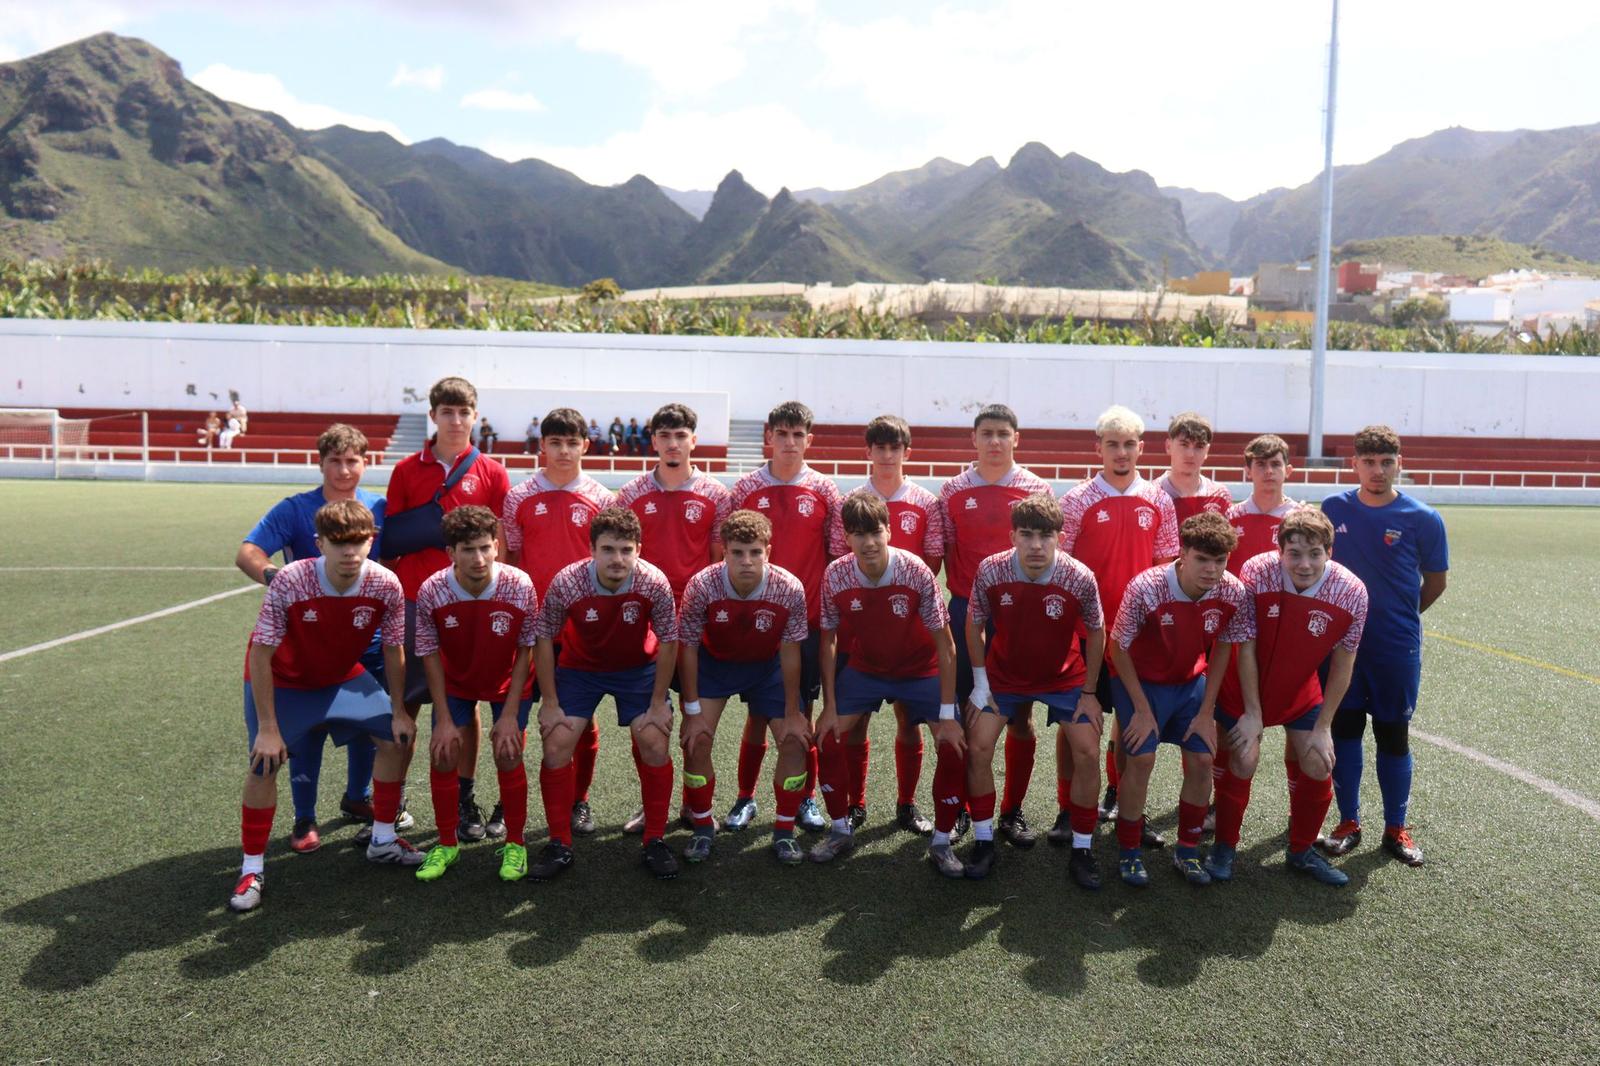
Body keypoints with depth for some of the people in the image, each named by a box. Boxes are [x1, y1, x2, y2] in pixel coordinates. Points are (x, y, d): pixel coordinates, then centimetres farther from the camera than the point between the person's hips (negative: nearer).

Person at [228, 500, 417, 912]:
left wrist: (399, 711, -4)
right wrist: (268, 728, -24)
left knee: (398, 736, 0)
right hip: (282, 681, -3)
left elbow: (393, 650, -9)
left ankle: (383, 840, 19)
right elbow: (261, 655, -26)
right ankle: (252, 869, 6)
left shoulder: (386, 586, -25)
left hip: (343, 678, 4)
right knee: (264, 764, -14)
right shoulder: (289, 583, -34)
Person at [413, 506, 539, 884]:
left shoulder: (520, 587, -29)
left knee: (508, 754, -8)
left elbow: (525, 651, -18)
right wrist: (444, 719, -14)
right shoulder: (431, 592, -27)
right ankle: (448, 843, 15)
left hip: (509, 682, -1)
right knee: (443, 752, -6)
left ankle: (515, 844, 12)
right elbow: (430, 655, -14)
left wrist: (510, 715, -17)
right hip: (455, 681, 2)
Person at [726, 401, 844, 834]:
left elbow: (838, 555, 4)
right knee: (757, 712, 6)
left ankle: (807, 799, 21)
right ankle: (745, 797, 20)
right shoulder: (746, 488, 2)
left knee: (802, 712, 7)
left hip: (807, 620, 0)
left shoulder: (825, 490, 2)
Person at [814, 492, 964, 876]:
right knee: (830, 735, -8)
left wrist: (947, 715, -21)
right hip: (864, 667, 2)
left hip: (921, 670, -2)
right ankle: (841, 830, 13)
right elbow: (828, 642, -8)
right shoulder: (836, 575, -21)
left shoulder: (917, 573, -28)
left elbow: (945, 645, -21)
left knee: (954, 745, -15)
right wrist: (830, 706, -10)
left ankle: (941, 842, 5)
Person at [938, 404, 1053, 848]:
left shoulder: (1038, 489, 2)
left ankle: (1013, 812, 17)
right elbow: (943, 553, 7)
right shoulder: (954, 491, 3)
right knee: (967, 713, 6)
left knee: (1021, 716, 4)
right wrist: (958, 598, -1)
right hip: (967, 611, 0)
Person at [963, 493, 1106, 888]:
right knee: (978, 748, -10)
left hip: (1064, 677, 0)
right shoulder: (990, 571, -23)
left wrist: (1089, 691, -4)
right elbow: (974, 624, -6)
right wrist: (980, 681, -6)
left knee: (1088, 754, -9)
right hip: (1003, 674, 1)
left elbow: (1096, 632, -7)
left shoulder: (1081, 578, -25)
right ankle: (984, 843, 9)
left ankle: (1082, 849, 10)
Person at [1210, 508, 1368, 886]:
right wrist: (1252, 712, -15)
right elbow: (1246, 648, -19)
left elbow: (1342, 667, -10)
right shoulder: (1256, 573, -28)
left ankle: (1301, 851, 26)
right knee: (1242, 761, -8)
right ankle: (1224, 847, 16)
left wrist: (1323, 727, -8)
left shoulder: (1352, 593, -22)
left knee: (1318, 766, 1)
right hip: (1245, 687, -3)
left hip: (1301, 692, 3)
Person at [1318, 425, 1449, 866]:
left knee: (1393, 734, 8)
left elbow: (1435, 581, 4)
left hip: (1397, 647, -1)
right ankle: (1348, 822, 20)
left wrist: (1399, 616, 9)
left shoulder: (1422, 519, -8)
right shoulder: (1333, 509, -3)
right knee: (1344, 729, 7)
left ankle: (1396, 828, 23)